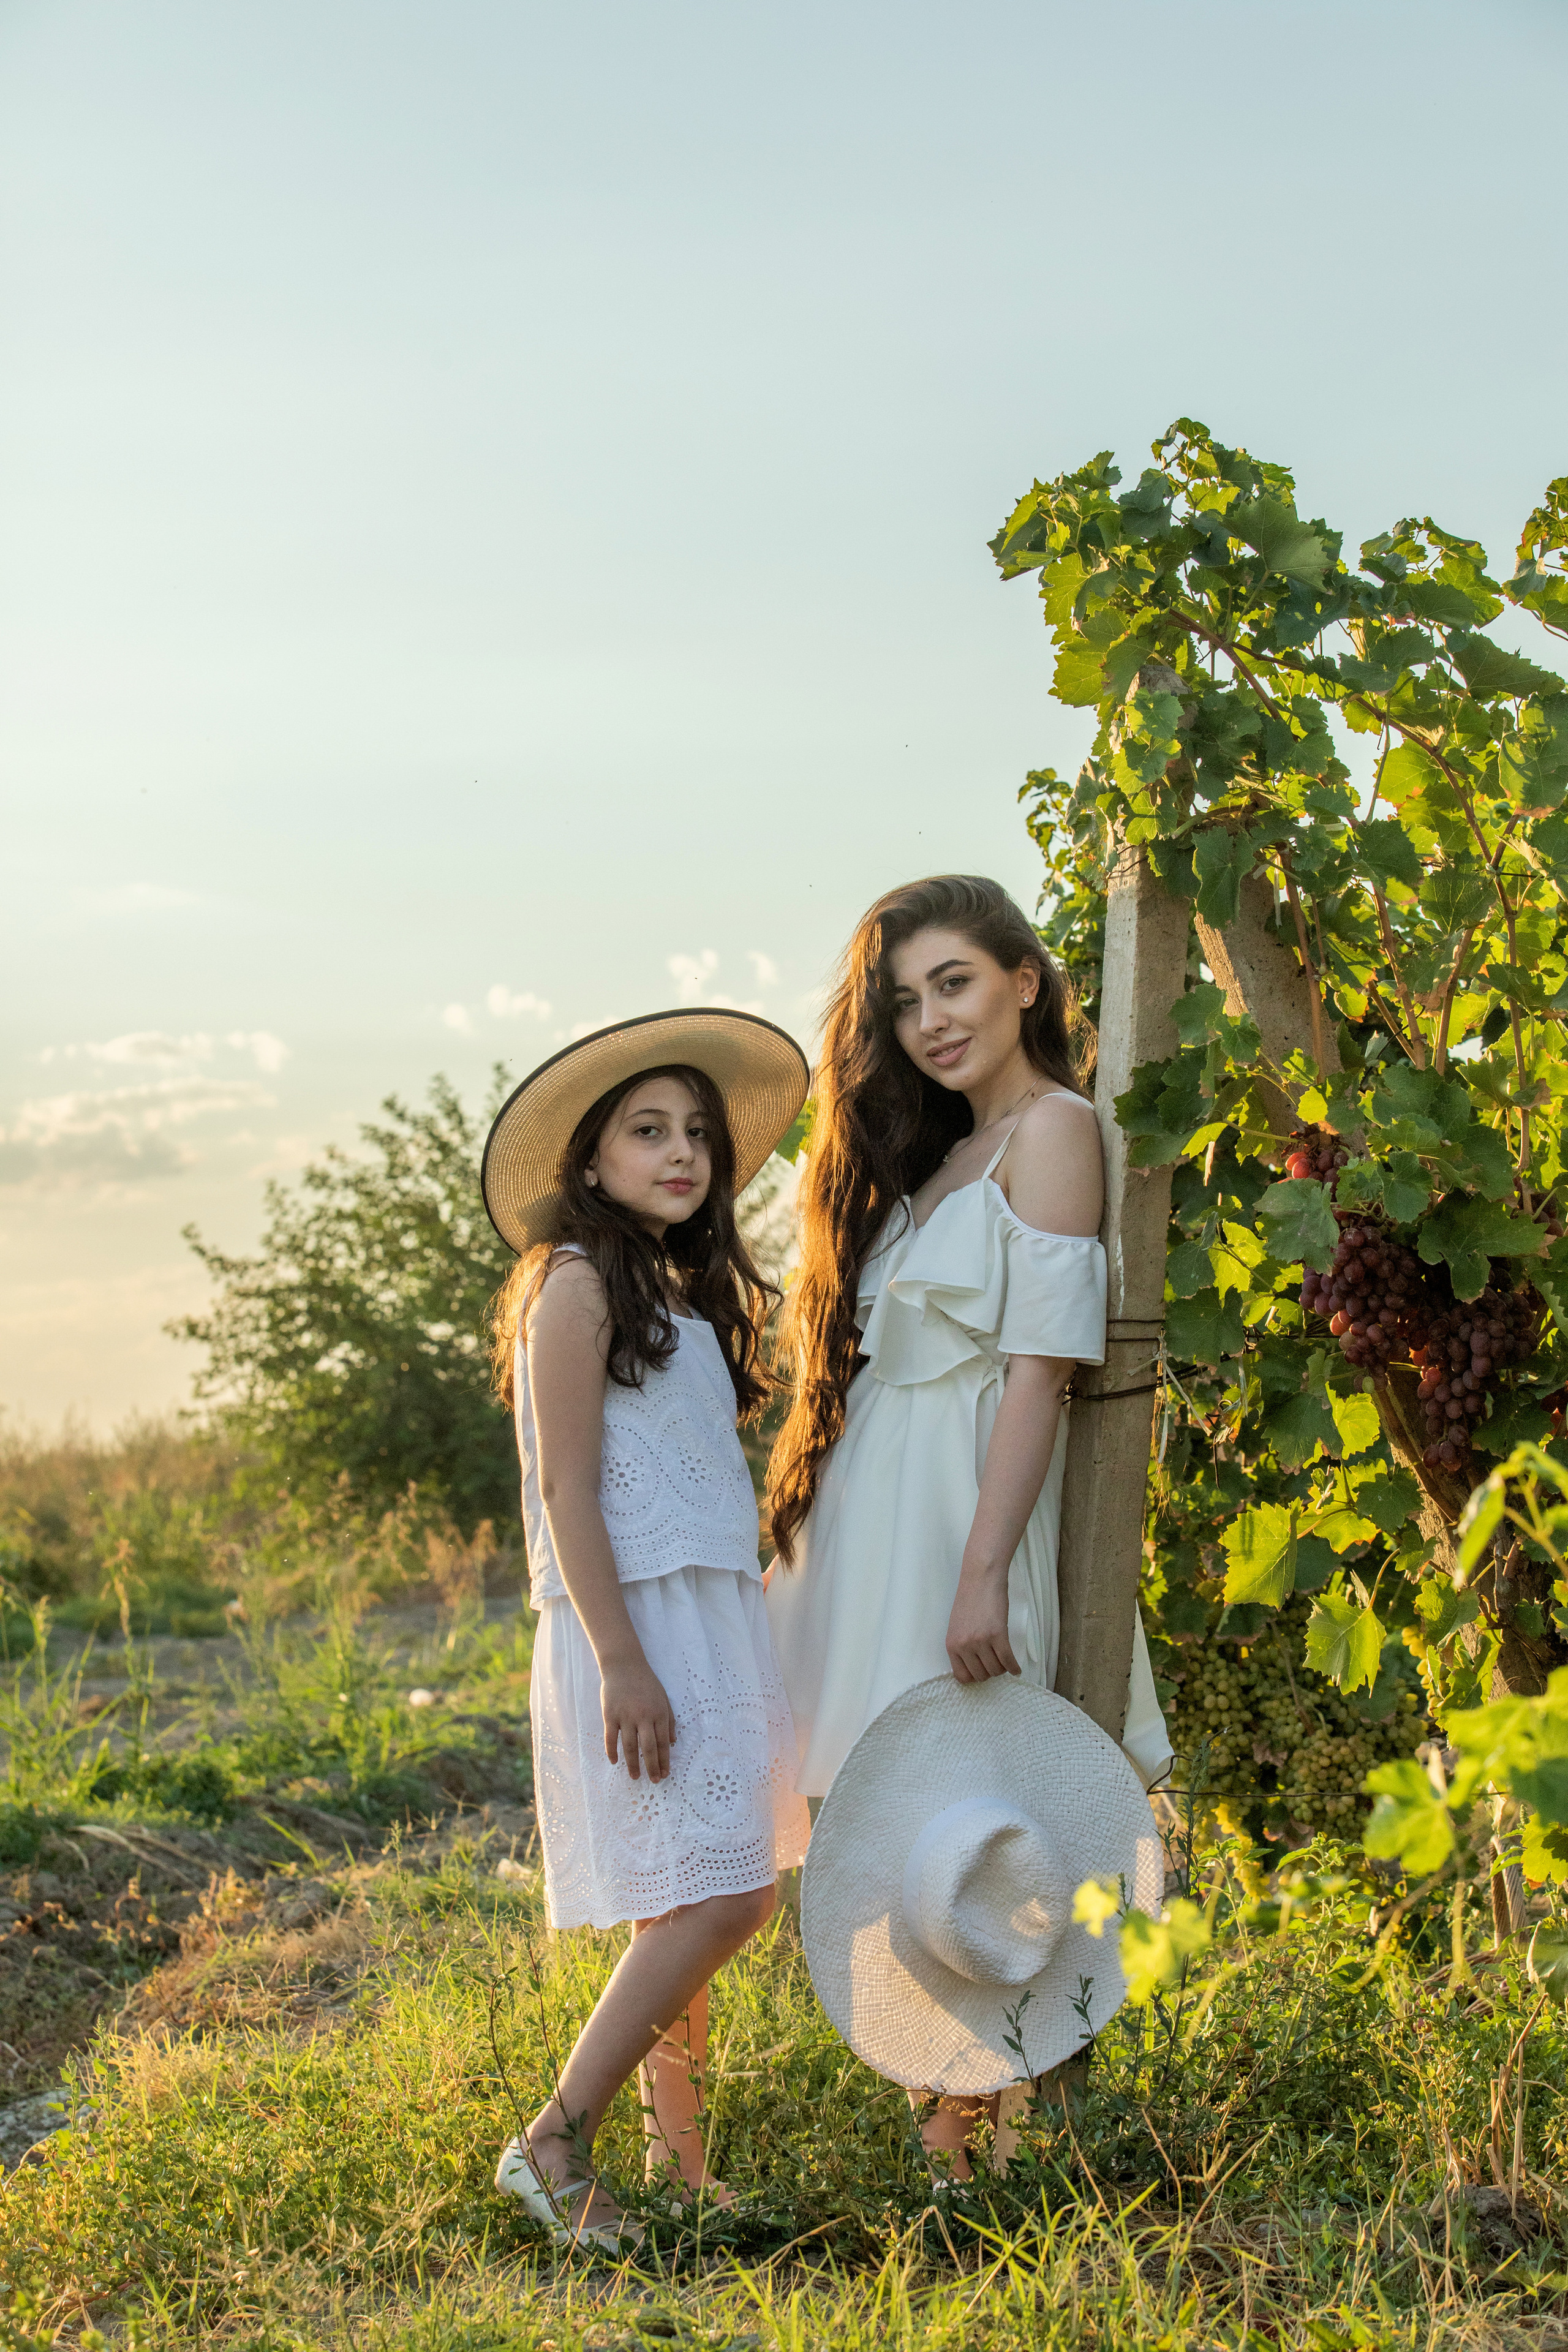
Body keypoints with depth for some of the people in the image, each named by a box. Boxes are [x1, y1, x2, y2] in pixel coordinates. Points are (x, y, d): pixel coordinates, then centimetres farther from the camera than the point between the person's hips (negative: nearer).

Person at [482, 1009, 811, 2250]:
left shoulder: (681, 1294, 18)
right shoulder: (577, 1284, -8)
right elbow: (567, 1490, -14)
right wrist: (621, 1665, -20)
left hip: (712, 1621, 9)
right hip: (637, 1623, -9)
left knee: (695, 1905, 10)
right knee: (713, 1900, -14)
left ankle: (679, 2160, 18)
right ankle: (553, 2147, -7)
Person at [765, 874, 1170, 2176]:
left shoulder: (1052, 1130, -7)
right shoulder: (939, 1157, 19)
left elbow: (1040, 1369, -15)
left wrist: (981, 1572, -20)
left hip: (960, 1518, -8)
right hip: (876, 1523, 8)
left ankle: (965, 2147, 0)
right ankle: (947, 2132, 14)